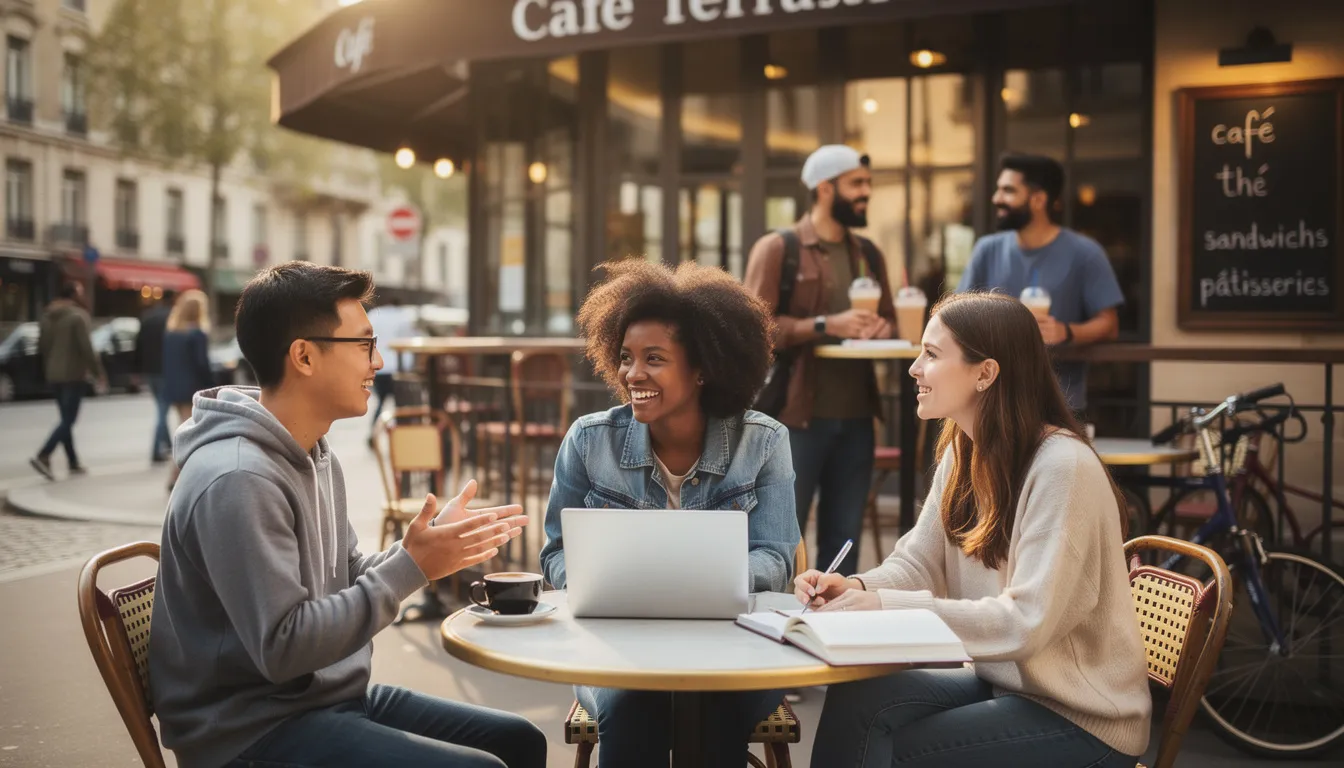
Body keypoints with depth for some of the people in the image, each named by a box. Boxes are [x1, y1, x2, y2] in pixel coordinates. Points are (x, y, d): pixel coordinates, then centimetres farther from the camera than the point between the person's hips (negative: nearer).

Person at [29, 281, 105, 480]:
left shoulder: (47, 316, 9)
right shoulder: (78, 316, -14)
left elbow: (42, 345, 13)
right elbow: (86, 348, -17)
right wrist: (98, 372, -9)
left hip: (54, 375, 8)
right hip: (74, 374, -8)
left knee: (66, 419, 14)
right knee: (68, 420, -6)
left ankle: (73, 462, 17)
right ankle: (42, 457, -19)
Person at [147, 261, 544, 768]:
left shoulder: (314, 454, 8)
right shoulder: (237, 480, -24)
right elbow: (283, 648, -26)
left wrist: (428, 549, -3)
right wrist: (411, 568, -23)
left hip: (329, 697, 10)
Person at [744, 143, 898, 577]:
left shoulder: (869, 255, 16)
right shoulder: (777, 248, -5)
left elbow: (889, 318, 20)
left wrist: (882, 328, -4)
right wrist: (826, 325, -22)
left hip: (856, 416, 6)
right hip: (797, 414, -6)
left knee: (844, 538, 11)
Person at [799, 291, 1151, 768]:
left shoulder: (1062, 468, -23)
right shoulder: (962, 452, 5)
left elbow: (1026, 623, -28)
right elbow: (918, 563, 4)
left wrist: (889, 607, -29)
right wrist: (859, 588, -17)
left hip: (1081, 718, -7)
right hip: (1002, 683, 7)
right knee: (856, 697, -17)